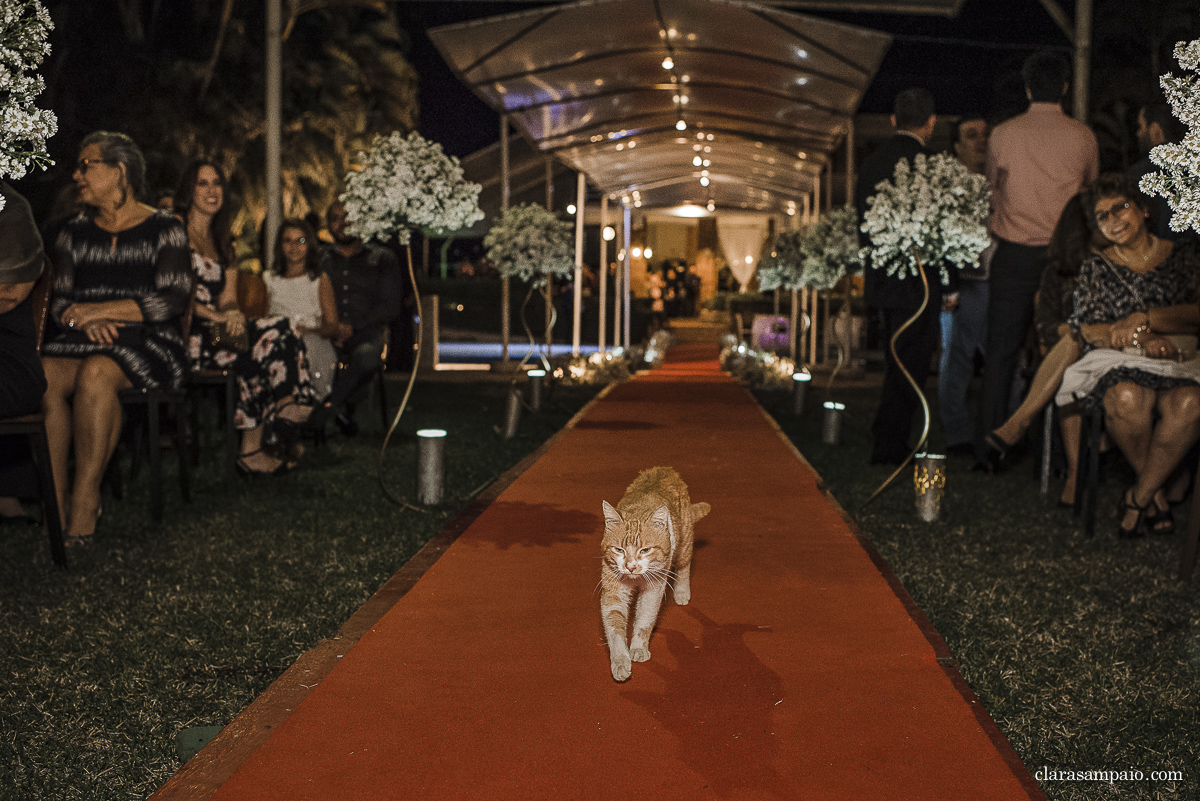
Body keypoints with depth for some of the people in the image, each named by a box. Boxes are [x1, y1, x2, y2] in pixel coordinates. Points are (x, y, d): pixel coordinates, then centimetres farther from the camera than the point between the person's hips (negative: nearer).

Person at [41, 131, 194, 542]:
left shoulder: (163, 229, 5)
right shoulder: (74, 233, 19)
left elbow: (173, 299, -6)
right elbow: (59, 302, 13)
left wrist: (101, 310, -13)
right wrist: (86, 322, -11)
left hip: (148, 343, -4)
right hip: (84, 340, 4)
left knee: (95, 372, -37)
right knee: (42, 374, -30)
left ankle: (85, 500, -31)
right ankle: (52, 502, -30)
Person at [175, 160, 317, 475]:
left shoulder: (224, 244, 23)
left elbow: (228, 299, 12)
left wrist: (233, 314, -13)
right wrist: (215, 316, -20)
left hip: (217, 331, 7)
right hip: (183, 337, -7)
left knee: (277, 334, -19)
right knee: (271, 339, -25)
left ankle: (253, 450, -23)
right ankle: (251, 452, -17)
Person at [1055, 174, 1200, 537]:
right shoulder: (1096, 268, 16)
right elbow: (1087, 329, 3)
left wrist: (1144, 320, -11)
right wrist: (1141, 340, -13)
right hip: (1117, 361, 0)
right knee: (1128, 399, -37)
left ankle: (1139, 495, -18)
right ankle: (1156, 492, -13)